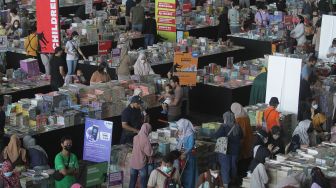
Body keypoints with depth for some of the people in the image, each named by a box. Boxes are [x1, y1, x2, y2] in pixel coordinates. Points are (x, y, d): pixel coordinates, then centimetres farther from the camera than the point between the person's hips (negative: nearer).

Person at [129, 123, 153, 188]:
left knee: (132, 181, 15)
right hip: (142, 164, -5)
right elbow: (149, 153, -16)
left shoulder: (135, 138, -2)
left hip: (133, 163, 5)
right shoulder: (146, 139, -20)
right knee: (143, 183, 9)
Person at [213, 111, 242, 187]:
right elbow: (241, 137, 12)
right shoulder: (237, 127, -2)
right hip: (235, 150, 5)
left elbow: (216, 136, -18)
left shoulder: (224, 127, -18)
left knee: (225, 166, 3)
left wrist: (211, 136, 2)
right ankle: (233, 180, 31)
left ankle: (225, 183, 3)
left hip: (225, 150, -5)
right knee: (234, 165, 18)